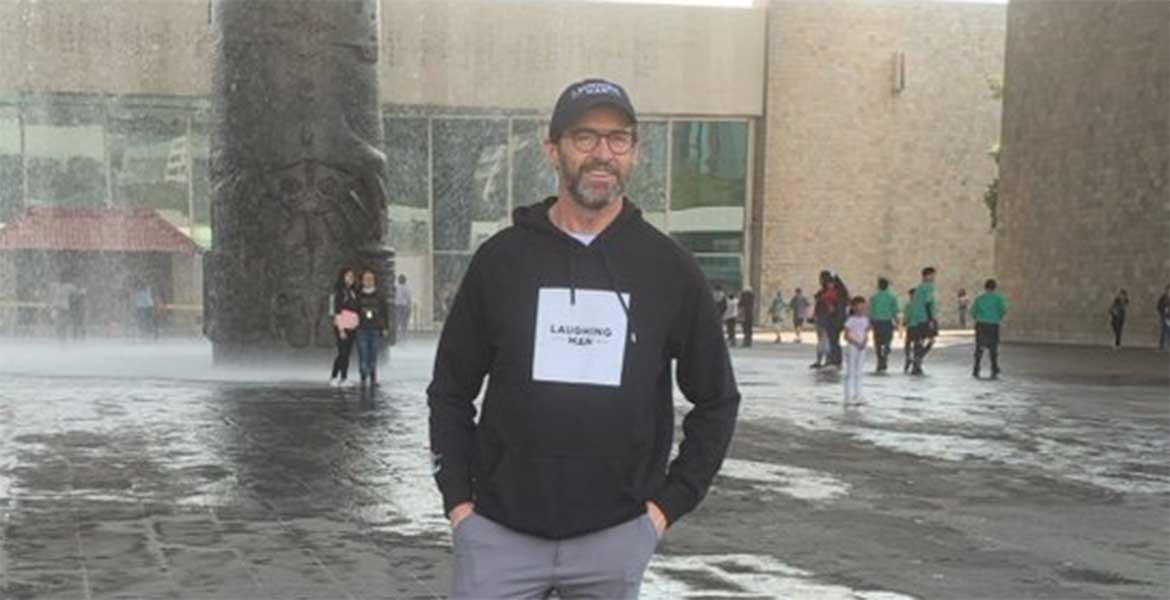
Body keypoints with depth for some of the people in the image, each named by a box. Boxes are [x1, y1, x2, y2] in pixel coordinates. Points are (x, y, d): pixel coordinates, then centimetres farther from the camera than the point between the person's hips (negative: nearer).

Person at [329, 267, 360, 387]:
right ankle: (333, 377, 5)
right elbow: (337, 311, -12)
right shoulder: (339, 292, -7)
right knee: (342, 353, -6)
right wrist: (341, 329, -16)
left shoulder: (353, 292, 14)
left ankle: (344, 378, 6)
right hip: (342, 327, -6)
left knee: (347, 353, 5)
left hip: (352, 327, 6)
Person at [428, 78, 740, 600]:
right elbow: (452, 390, 8)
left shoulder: (670, 269, 1)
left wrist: (672, 501, 2)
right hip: (499, 532, 0)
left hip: (616, 537, 0)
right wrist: (457, 497, 0)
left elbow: (717, 399, 9)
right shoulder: (502, 258, 1)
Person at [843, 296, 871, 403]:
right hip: (851, 348, -6)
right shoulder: (851, 320, -10)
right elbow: (847, 336, -12)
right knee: (850, 372, -3)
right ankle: (848, 396, -1)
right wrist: (856, 344, -21)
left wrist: (864, 343, -11)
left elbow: (866, 334, 9)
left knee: (858, 373, 10)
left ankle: (857, 396, 15)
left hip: (861, 349, 6)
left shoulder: (865, 320, 7)